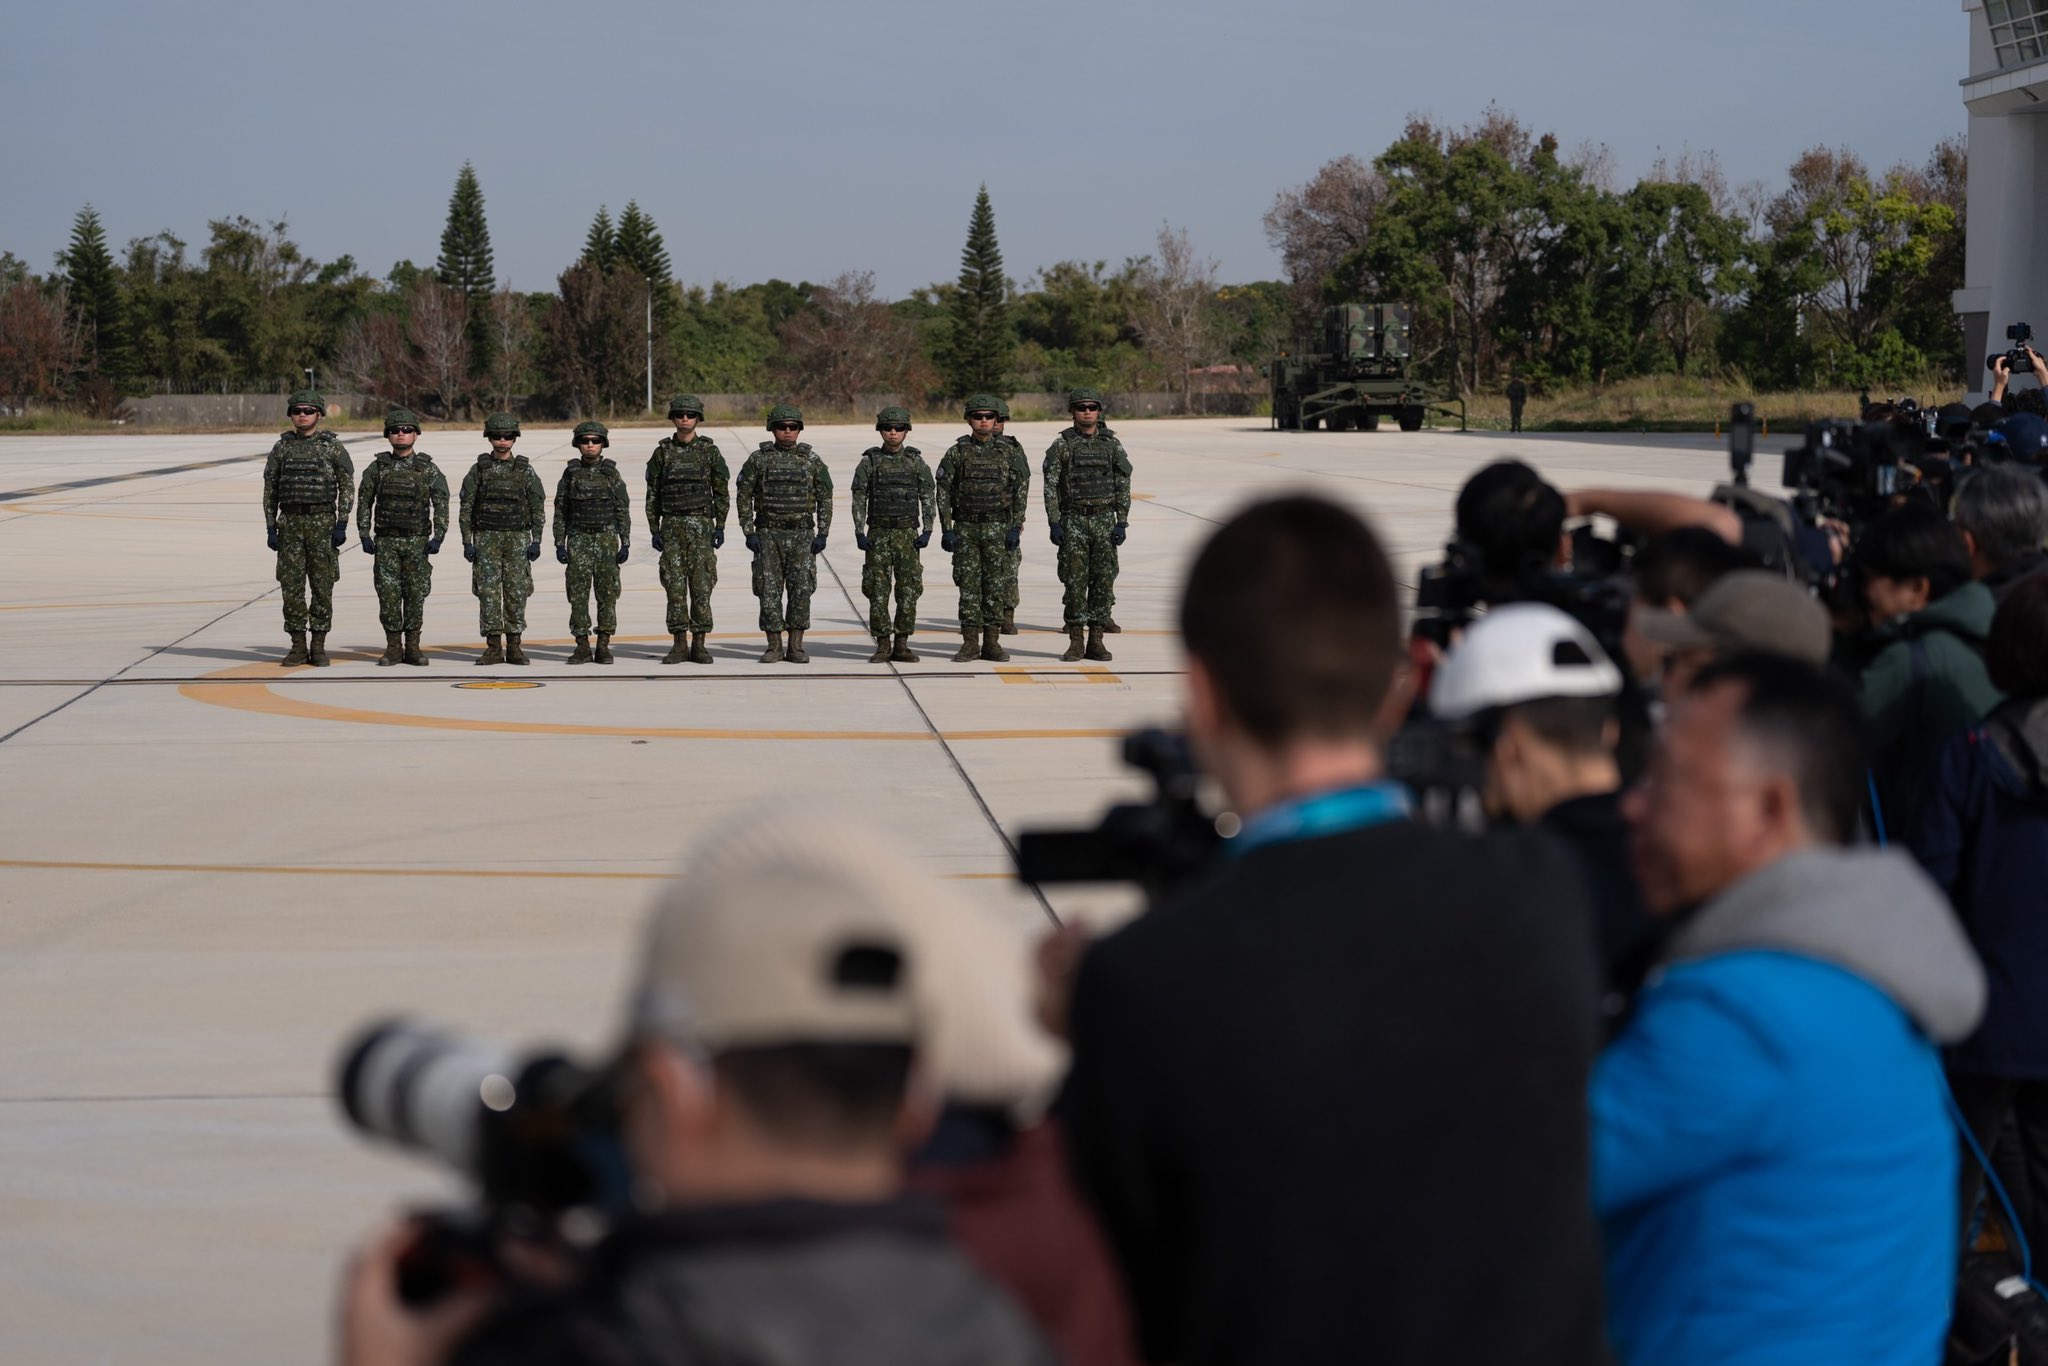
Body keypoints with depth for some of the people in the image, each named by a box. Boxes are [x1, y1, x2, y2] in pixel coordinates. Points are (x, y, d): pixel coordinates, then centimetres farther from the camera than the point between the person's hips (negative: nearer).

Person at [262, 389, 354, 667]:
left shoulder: (333, 446, -1)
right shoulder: (281, 448, 7)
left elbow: (347, 487, -2)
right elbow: (270, 490, 9)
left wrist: (342, 526, -10)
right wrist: (270, 529, 2)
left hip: (322, 523, -2)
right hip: (291, 524, 2)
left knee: (322, 587, -1)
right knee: (291, 586, 0)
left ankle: (319, 648, 6)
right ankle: (298, 648, 7)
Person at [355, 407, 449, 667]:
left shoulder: (429, 469, 2)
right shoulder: (378, 467, 5)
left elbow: (441, 505, 0)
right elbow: (364, 502, 8)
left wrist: (438, 538, -9)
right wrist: (364, 536, 0)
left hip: (417, 542, -1)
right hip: (386, 542, 1)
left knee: (415, 594, 0)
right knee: (388, 594, -2)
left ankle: (412, 647, 8)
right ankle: (393, 647, 5)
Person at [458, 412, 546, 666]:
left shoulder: (524, 470, 4)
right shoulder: (478, 469, 4)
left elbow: (538, 507, 4)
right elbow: (466, 507, 4)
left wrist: (536, 541, -3)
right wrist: (467, 542, -3)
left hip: (517, 540, 0)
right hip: (486, 539, 0)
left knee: (517, 593, -1)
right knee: (488, 592, -2)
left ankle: (514, 646, 6)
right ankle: (493, 647, 2)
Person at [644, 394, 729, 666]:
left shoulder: (709, 450, 3)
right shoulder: (663, 452, 6)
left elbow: (722, 491, 4)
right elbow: (653, 493, 8)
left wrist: (720, 527, -3)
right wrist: (655, 530, 2)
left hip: (701, 524, -1)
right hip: (672, 525, 1)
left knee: (701, 585, -3)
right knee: (675, 586, 0)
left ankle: (699, 644, 2)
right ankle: (680, 645, 5)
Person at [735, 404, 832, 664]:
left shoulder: (811, 460, 4)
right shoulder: (758, 459, 1)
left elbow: (825, 499, 6)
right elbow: (744, 497, 3)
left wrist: (822, 534, -2)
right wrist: (749, 533, -4)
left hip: (802, 535, 0)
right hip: (768, 535, 0)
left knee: (801, 590, -5)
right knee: (769, 591, -1)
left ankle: (796, 647, 2)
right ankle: (774, 646, 8)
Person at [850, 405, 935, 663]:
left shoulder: (916, 462, 4)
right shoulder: (869, 462, 1)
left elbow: (928, 498, 4)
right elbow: (859, 500, 1)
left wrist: (927, 530, -6)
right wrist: (859, 533, -7)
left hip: (907, 535, 1)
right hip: (878, 534, -1)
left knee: (908, 589, -2)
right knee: (878, 591, -2)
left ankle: (902, 644, 5)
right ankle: (882, 645, 4)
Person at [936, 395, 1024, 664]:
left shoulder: (1006, 453, 4)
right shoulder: (956, 453, 1)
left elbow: (1019, 493, 5)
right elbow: (943, 493, 0)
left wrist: (1016, 528, -3)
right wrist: (946, 530, -6)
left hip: (997, 528, 1)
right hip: (966, 528, -1)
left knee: (996, 585, 1)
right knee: (968, 585, 0)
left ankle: (991, 642, 6)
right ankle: (969, 643, 4)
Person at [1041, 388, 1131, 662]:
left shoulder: (1112, 444, 5)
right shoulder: (1061, 444, 0)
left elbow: (1123, 486, 5)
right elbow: (1050, 487, -2)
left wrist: (1122, 523, -3)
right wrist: (1054, 523, -9)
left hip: (1104, 519, 2)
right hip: (1073, 519, -2)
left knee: (1103, 580, 0)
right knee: (1075, 580, -3)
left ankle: (1096, 641, 5)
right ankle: (1075, 642, 3)